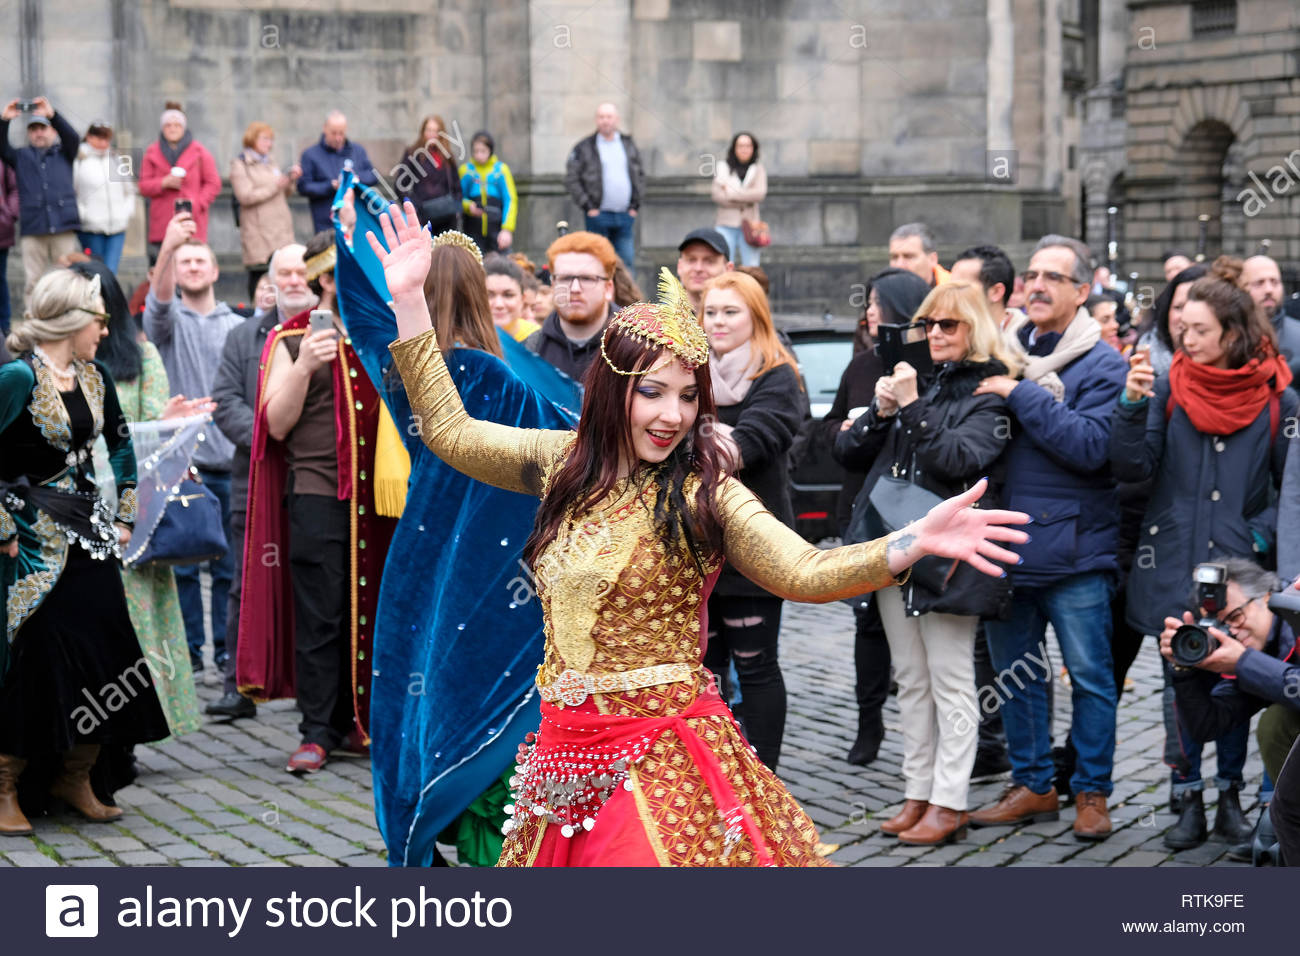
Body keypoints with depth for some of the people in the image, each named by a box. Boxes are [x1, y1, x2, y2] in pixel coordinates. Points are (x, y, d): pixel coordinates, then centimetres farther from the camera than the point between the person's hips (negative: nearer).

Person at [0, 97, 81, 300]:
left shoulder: (63, 153, 16)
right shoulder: (21, 157, 18)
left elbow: (71, 136, -3)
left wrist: (52, 115, -19)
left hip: (63, 227, -1)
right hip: (32, 230, 1)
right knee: (32, 283, -2)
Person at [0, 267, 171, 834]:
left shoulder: (93, 377, 9)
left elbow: (120, 444, 23)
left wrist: (125, 514, 17)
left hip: (89, 534, 7)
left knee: (107, 650, 4)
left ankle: (74, 778, 18)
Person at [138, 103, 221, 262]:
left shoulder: (199, 151, 7)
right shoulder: (152, 153, 13)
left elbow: (213, 183, 6)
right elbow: (144, 186, 10)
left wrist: (197, 204, -8)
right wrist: (164, 183, -9)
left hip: (191, 220, -2)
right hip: (161, 225, 2)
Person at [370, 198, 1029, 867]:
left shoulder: (705, 494, -7)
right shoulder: (565, 463, 6)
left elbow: (804, 571, -18)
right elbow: (449, 431, 12)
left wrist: (916, 541, -34)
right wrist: (410, 299, 9)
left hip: (665, 758, -4)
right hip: (566, 750, 4)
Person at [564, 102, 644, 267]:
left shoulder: (629, 145, 14)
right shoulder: (583, 148, 1)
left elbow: (640, 176, 17)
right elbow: (571, 179, -2)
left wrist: (635, 204, 6)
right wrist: (588, 207, -9)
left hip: (626, 216, 3)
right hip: (598, 215, -3)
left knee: (627, 262, 3)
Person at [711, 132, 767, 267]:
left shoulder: (758, 169, 11)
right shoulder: (723, 168, 10)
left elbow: (760, 193, -6)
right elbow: (717, 196, -2)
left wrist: (731, 193, -6)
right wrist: (746, 200, -7)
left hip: (749, 225, 0)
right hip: (726, 225, 0)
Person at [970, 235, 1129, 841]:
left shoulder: (1102, 364, -6)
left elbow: (1090, 445, -21)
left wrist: (1019, 395, -21)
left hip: (1073, 549, -5)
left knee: (1090, 675, 3)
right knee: (1015, 673, 12)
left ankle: (1092, 792, 14)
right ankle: (1032, 786, 24)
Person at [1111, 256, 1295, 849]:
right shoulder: (1169, 385, 0)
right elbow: (1131, 468, -6)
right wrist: (1133, 405, -19)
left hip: (1242, 566, -1)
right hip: (1175, 566, 1)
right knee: (1180, 684, 4)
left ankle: (1230, 796, 22)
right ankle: (1186, 801, 14)